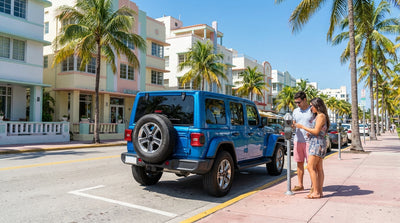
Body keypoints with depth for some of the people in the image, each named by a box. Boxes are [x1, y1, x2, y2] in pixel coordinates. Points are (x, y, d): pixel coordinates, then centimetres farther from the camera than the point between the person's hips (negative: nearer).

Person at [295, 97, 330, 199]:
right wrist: (309, 134, 9)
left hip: (318, 143, -10)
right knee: (319, 169, 7)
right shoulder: (318, 116, 20)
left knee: (311, 167, -13)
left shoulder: (321, 116, -10)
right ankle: (319, 191, 9)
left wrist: (302, 127, -10)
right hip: (315, 143, 10)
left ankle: (316, 192, -12)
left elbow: (316, 131, -16)